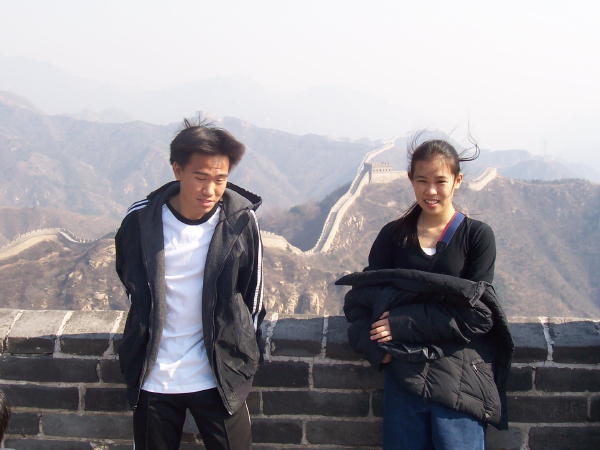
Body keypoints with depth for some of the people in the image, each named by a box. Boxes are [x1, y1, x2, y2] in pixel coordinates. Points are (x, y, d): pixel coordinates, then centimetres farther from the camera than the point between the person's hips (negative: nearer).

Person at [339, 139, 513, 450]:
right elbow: (360, 299, 4)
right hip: (403, 374, 2)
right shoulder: (393, 235, 8)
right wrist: (375, 346, -16)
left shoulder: (477, 236, 1)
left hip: (457, 376, -2)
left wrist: (404, 325, -15)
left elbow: (477, 315, -7)